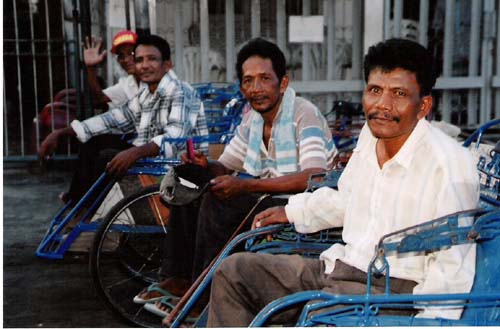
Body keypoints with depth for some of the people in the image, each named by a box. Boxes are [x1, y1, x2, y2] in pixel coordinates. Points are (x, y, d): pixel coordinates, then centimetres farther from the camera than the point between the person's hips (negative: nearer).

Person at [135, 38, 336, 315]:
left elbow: (315, 177, -31)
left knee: (218, 202, -26)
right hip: (265, 198, 9)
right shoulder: (252, 118, 9)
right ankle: (178, 279, 4)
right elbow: (226, 166, 16)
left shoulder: (304, 114, -17)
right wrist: (205, 166, -10)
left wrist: (245, 186, -33)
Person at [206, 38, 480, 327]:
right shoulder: (371, 134, 6)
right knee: (233, 271, 3)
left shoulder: (451, 164, -17)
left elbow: (453, 269, -15)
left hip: (393, 288, -8)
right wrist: (292, 211, 26)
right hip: (340, 265, 8)